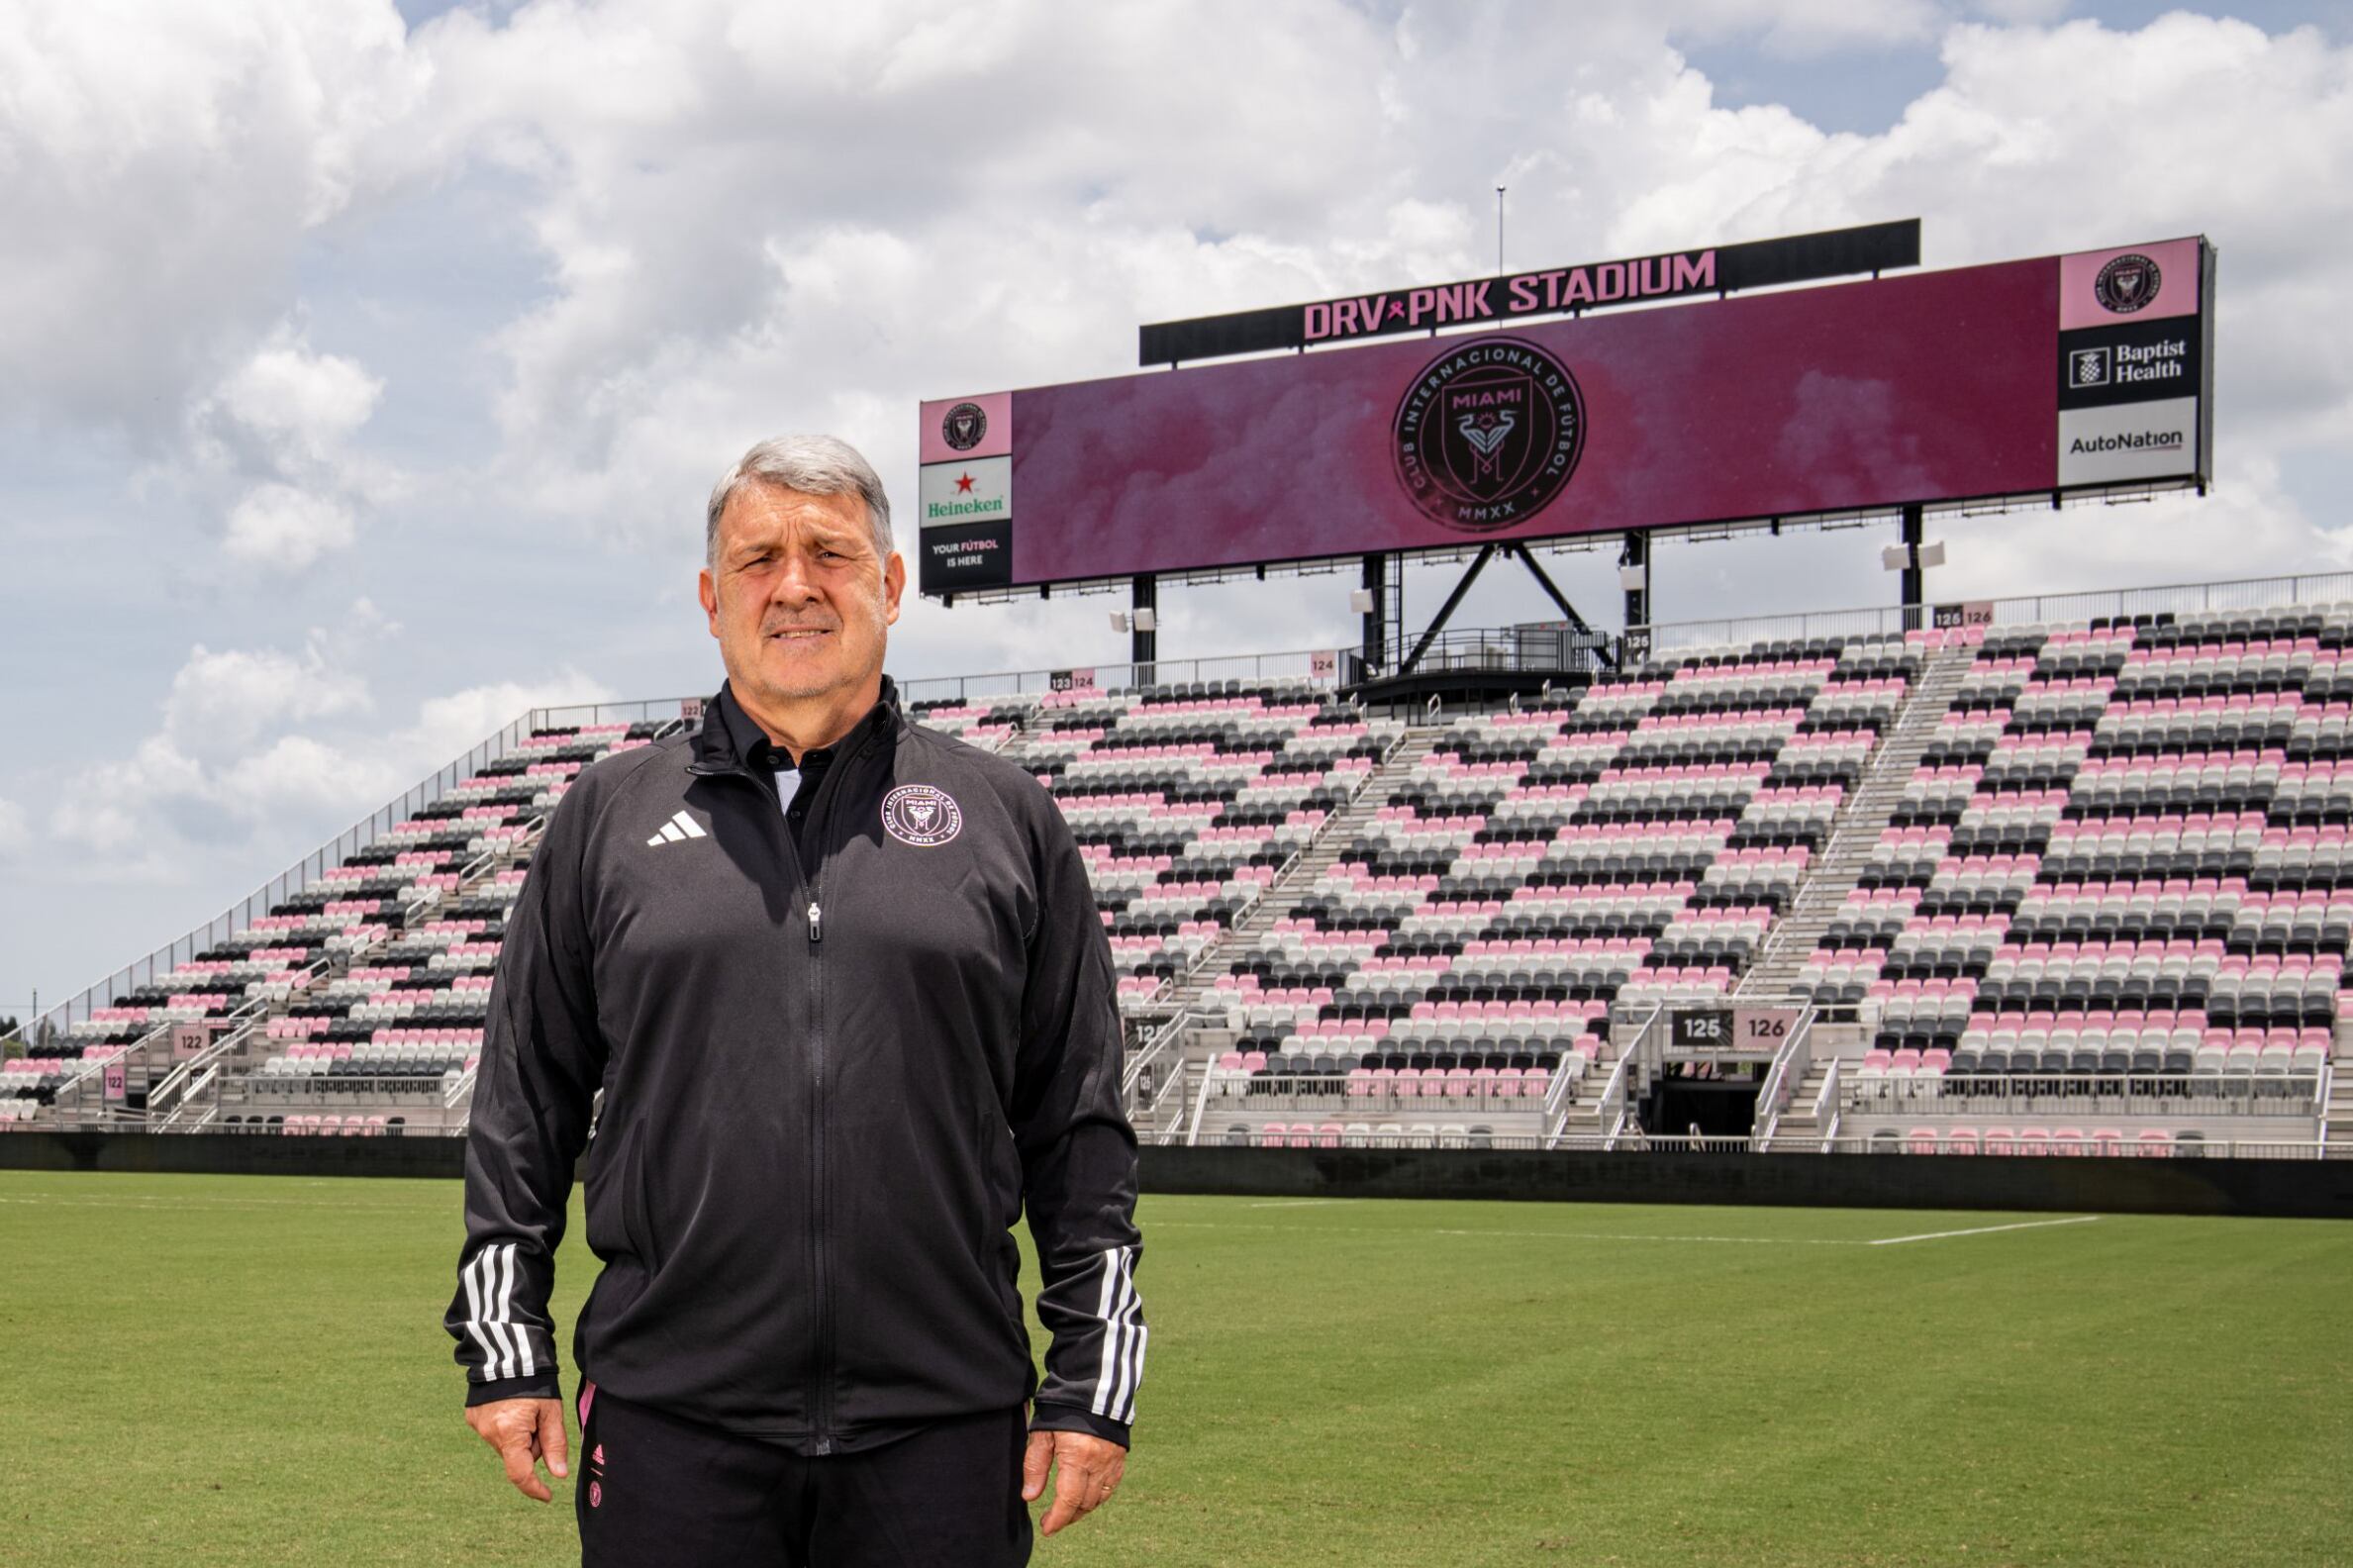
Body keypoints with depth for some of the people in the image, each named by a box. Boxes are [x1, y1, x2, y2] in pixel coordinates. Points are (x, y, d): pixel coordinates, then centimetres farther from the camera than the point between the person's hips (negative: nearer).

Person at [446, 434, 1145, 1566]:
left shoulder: (1006, 816, 8)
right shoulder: (608, 815, 10)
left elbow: (1080, 1131, 7)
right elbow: (520, 1110, 11)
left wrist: (1091, 1384, 3)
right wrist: (505, 1351, 6)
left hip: (943, 1429, 0)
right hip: (670, 1425, 0)